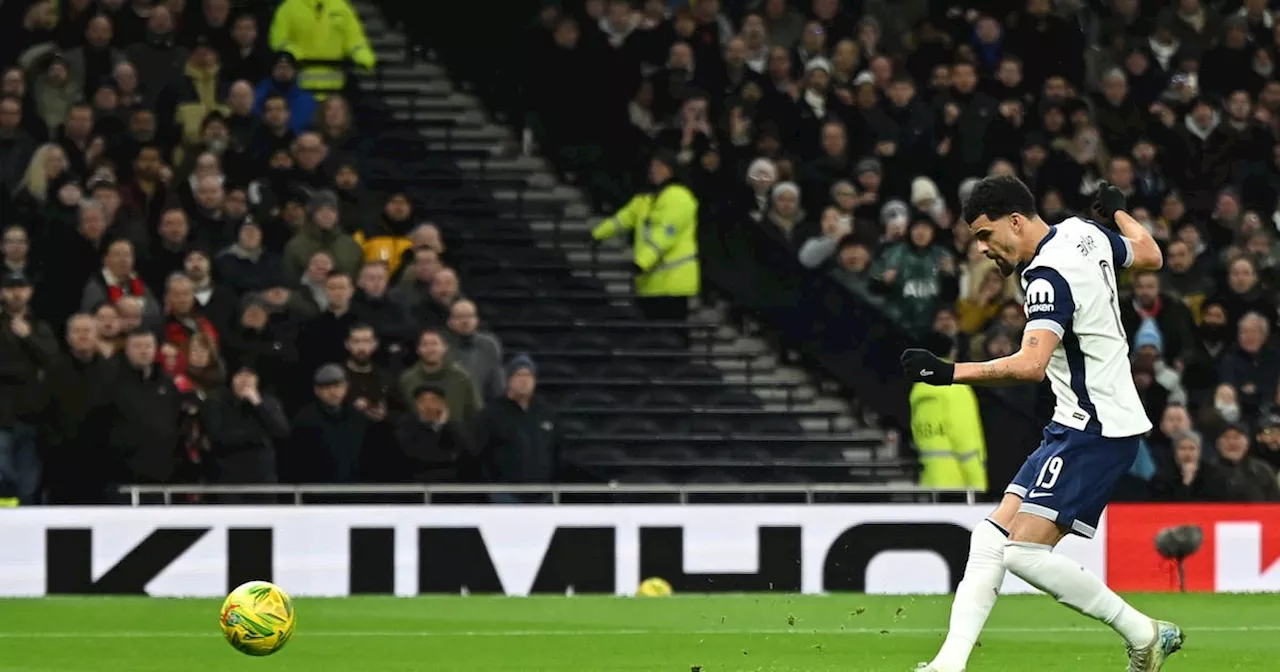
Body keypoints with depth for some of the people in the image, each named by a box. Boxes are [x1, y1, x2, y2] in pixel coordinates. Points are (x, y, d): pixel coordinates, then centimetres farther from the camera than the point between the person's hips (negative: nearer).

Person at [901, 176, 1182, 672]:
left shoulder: (1048, 276, -20)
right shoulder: (1083, 232, 7)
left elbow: (1031, 365, -34)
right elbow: (1150, 257, 27)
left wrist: (950, 372, -37)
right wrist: (1117, 211, 41)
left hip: (1094, 431, -10)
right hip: (1077, 426, 10)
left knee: (1026, 552, -16)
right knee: (991, 540, 2)